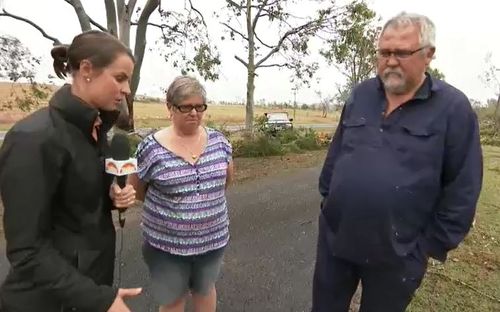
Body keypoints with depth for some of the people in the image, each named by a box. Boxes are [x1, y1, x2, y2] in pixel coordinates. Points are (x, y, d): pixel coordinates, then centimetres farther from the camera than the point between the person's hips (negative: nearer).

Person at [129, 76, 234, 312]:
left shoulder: (218, 140, -5)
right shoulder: (152, 147, -15)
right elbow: (135, 190, -2)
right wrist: (166, 204, 4)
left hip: (213, 238, 3)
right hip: (167, 244, -2)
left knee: (205, 290, 26)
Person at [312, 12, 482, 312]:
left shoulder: (454, 108, -9)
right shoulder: (360, 94, 2)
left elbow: (462, 190, -7)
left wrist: (432, 245, -6)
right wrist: (327, 196, 9)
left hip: (398, 253, -3)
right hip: (334, 238, 4)